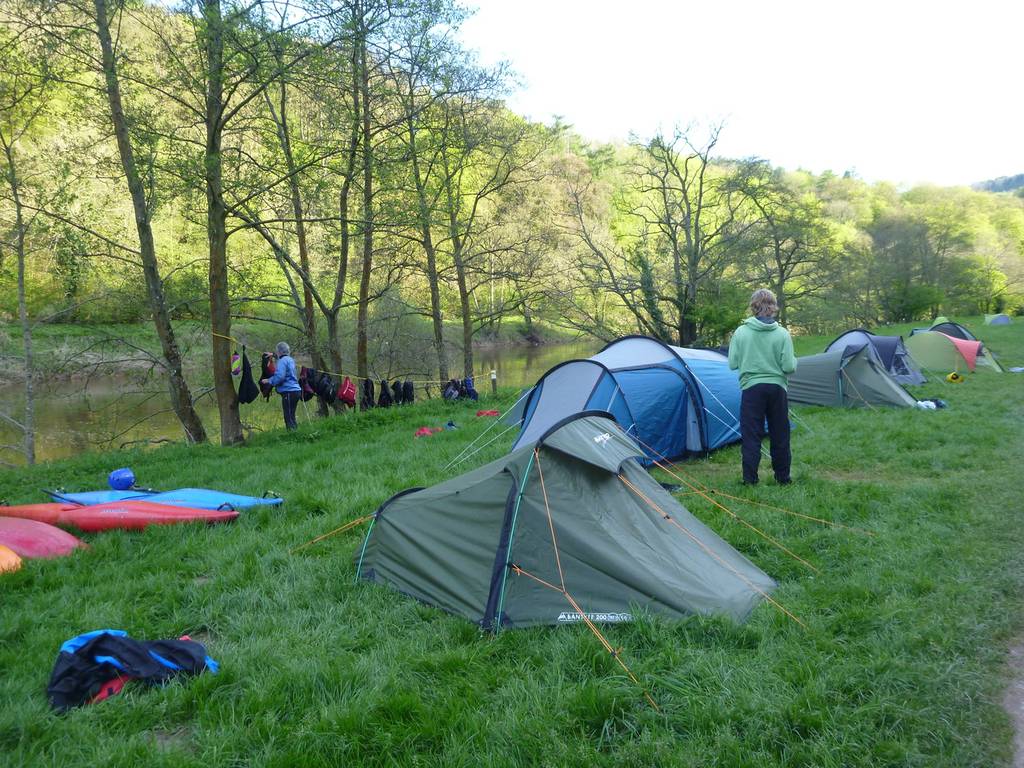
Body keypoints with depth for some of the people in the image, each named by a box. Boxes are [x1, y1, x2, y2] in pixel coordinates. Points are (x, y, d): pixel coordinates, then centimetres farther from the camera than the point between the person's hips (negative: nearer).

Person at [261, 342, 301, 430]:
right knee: (291, 417, 14)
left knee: (289, 418, -9)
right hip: (296, 390, 9)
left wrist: (268, 381, -6)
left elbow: (280, 376, -20)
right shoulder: (290, 359, 17)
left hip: (289, 392, -9)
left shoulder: (282, 361, -10)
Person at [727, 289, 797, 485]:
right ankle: (783, 478, 23)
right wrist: (793, 360, 14)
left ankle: (750, 480, 6)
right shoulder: (782, 334, -7)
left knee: (751, 436, 6)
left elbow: (732, 364, -3)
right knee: (780, 436, 13)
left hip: (751, 388, -1)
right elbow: (789, 366, -9)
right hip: (777, 387, 1)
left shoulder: (740, 332, -6)